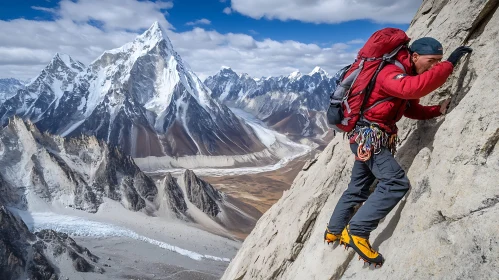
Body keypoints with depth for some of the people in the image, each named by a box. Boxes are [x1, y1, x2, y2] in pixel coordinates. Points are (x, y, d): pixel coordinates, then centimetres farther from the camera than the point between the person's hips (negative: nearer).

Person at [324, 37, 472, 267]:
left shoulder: (405, 76, 16)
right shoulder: (391, 73, -16)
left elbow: (412, 109, 18)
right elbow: (415, 88, -36)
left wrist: (439, 110, 2)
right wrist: (449, 64, -28)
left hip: (367, 138, 10)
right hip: (368, 136, -10)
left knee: (358, 189, 16)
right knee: (396, 182, -20)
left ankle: (334, 230, 29)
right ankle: (356, 232, -18)